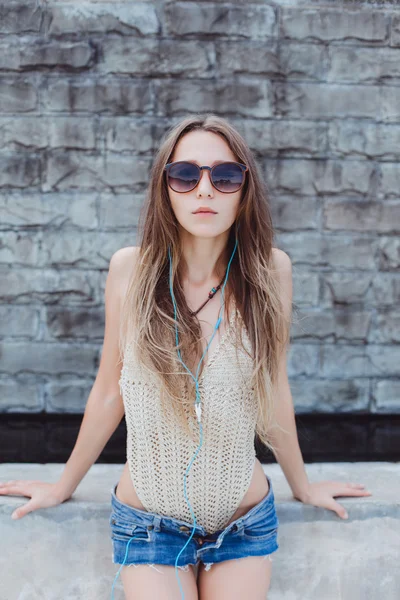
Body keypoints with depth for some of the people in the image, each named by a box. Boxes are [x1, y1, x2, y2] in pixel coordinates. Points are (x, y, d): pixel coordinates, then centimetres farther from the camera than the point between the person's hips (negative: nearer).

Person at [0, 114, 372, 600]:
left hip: (245, 524, 1)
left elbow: (274, 392, 2)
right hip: (147, 523, 0)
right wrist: (64, 486, 10)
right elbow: (108, 393, 0)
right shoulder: (130, 268, -12)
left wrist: (302, 484, 13)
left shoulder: (270, 270, -11)